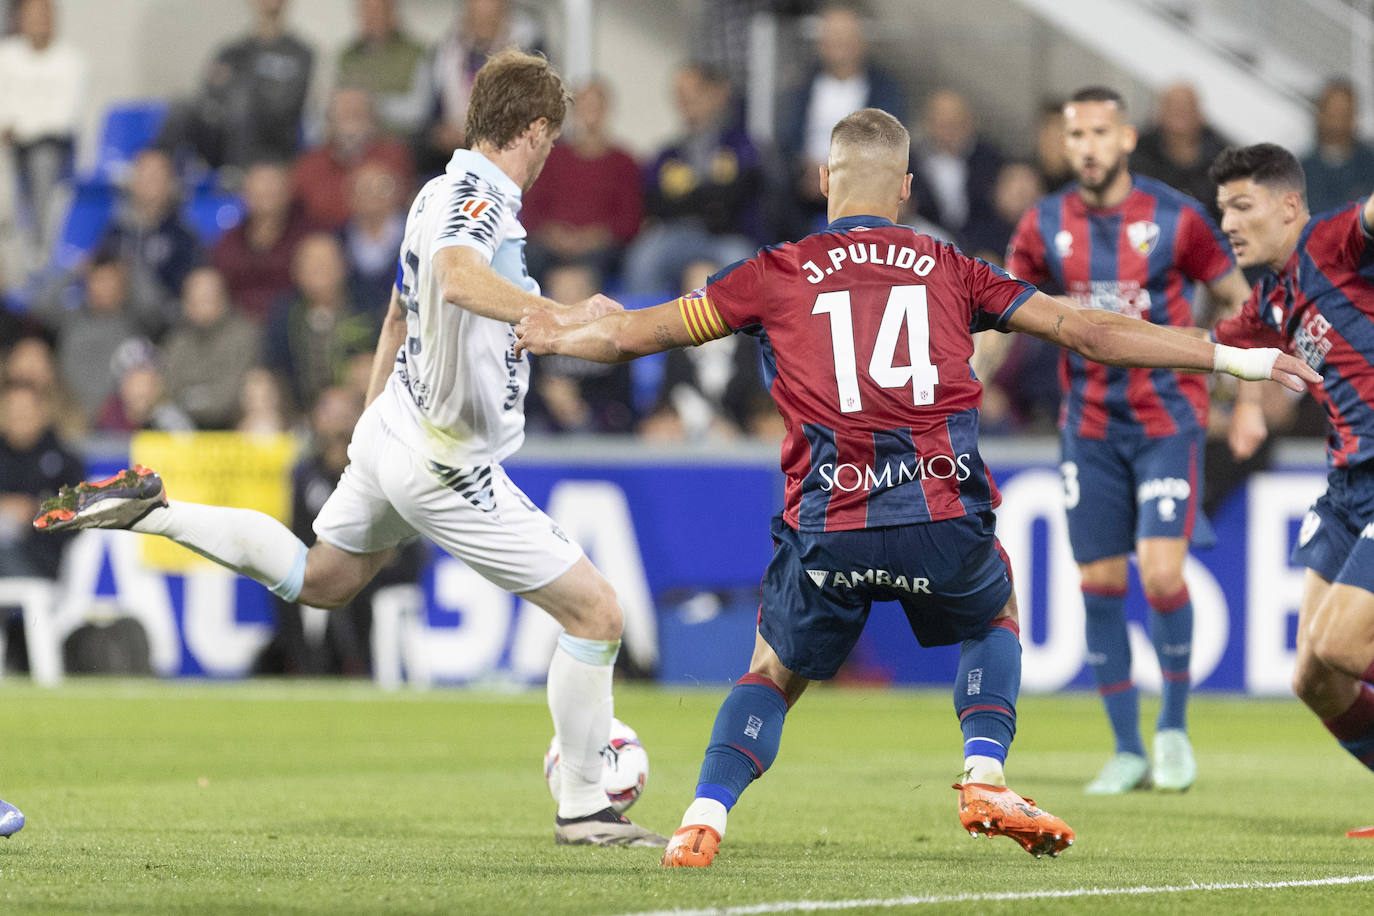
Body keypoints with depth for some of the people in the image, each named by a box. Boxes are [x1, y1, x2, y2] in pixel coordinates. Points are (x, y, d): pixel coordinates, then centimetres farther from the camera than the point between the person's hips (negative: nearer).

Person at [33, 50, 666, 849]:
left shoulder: (442, 193, 10)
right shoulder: (480, 204, -21)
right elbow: (456, 278, -44)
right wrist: (558, 314, -57)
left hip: (394, 424, 10)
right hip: (448, 467, -10)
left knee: (321, 578, 34)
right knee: (596, 613, -4)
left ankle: (149, 510, 27)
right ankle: (585, 808, 5)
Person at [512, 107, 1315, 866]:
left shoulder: (779, 275, 12)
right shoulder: (949, 270, 14)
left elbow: (639, 333, 19)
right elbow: (1086, 332, 16)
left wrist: (551, 336, 39)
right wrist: (1235, 359, 23)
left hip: (827, 528, 0)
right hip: (942, 517, 0)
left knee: (774, 676, 22)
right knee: (996, 619, 31)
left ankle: (705, 818, 2)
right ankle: (985, 778, 11)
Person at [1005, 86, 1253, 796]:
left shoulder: (1176, 217, -7)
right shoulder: (1045, 225, 1)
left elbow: (1236, 299, 4)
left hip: (1167, 420, -3)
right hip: (1089, 429, 3)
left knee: (1161, 574, -16)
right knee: (1099, 587, 1)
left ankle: (1175, 727, 7)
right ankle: (1128, 751, 13)